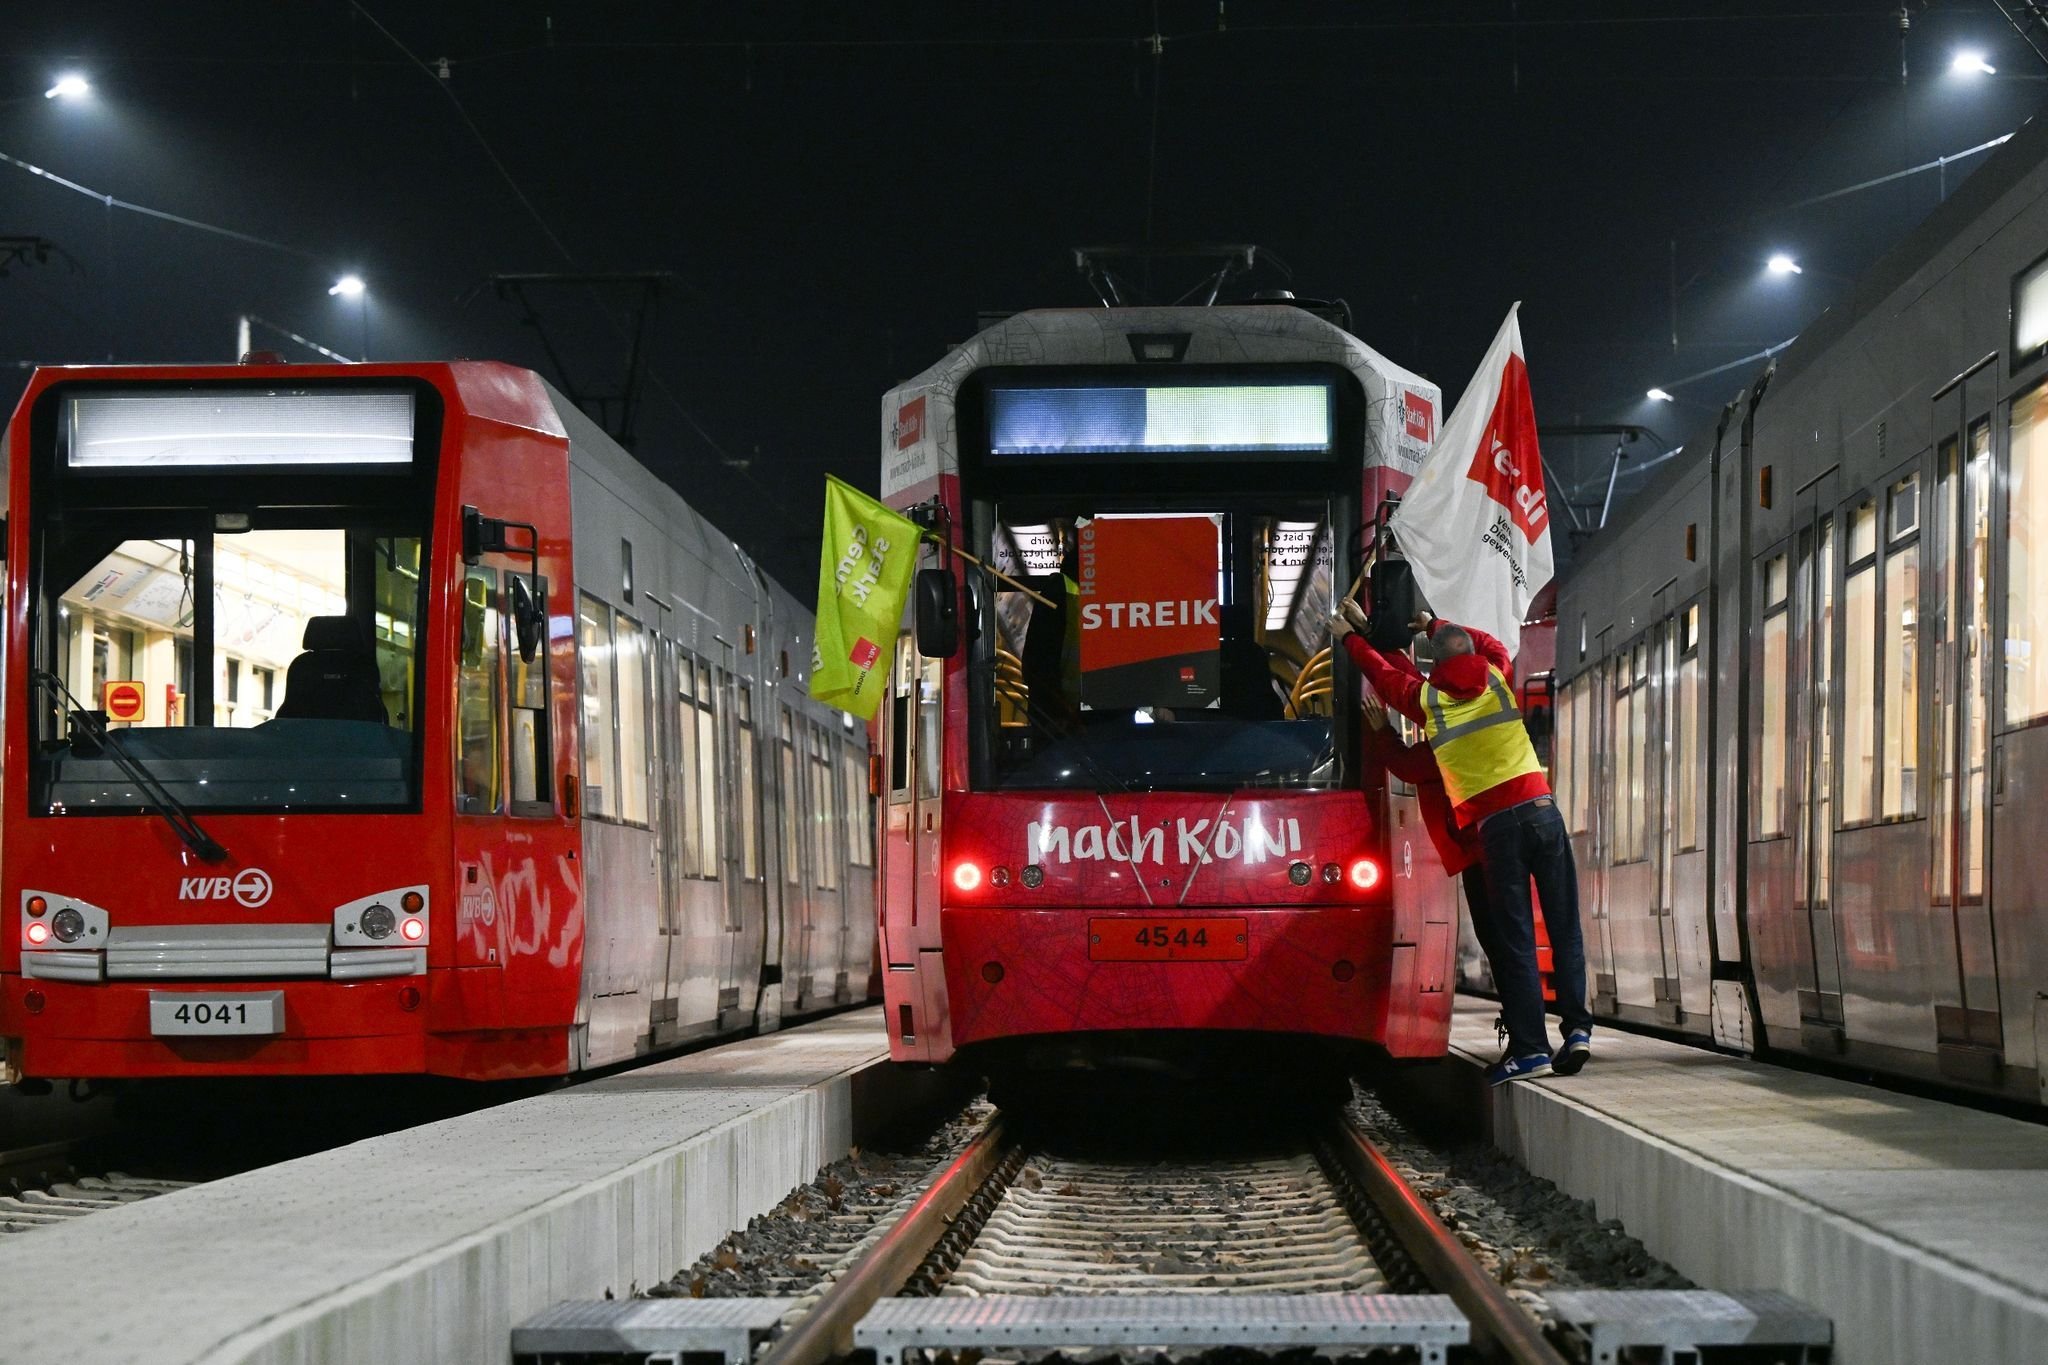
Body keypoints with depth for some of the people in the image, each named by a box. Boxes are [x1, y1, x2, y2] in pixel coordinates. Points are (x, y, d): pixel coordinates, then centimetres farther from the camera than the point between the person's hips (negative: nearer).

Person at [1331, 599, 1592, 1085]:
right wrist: (1435, 625, 46)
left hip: (1496, 823, -2)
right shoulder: (1496, 676, 12)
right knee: (1564, 927, 4)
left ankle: (1530, 1048, -8)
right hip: (1541, 807, 2)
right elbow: (1489, 643, 36)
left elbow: (1382, 672, 26)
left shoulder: (1427, 698, 7)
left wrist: (1351, 635, 42)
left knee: (1515, 939, -2)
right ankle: (1577, 1027, -4)